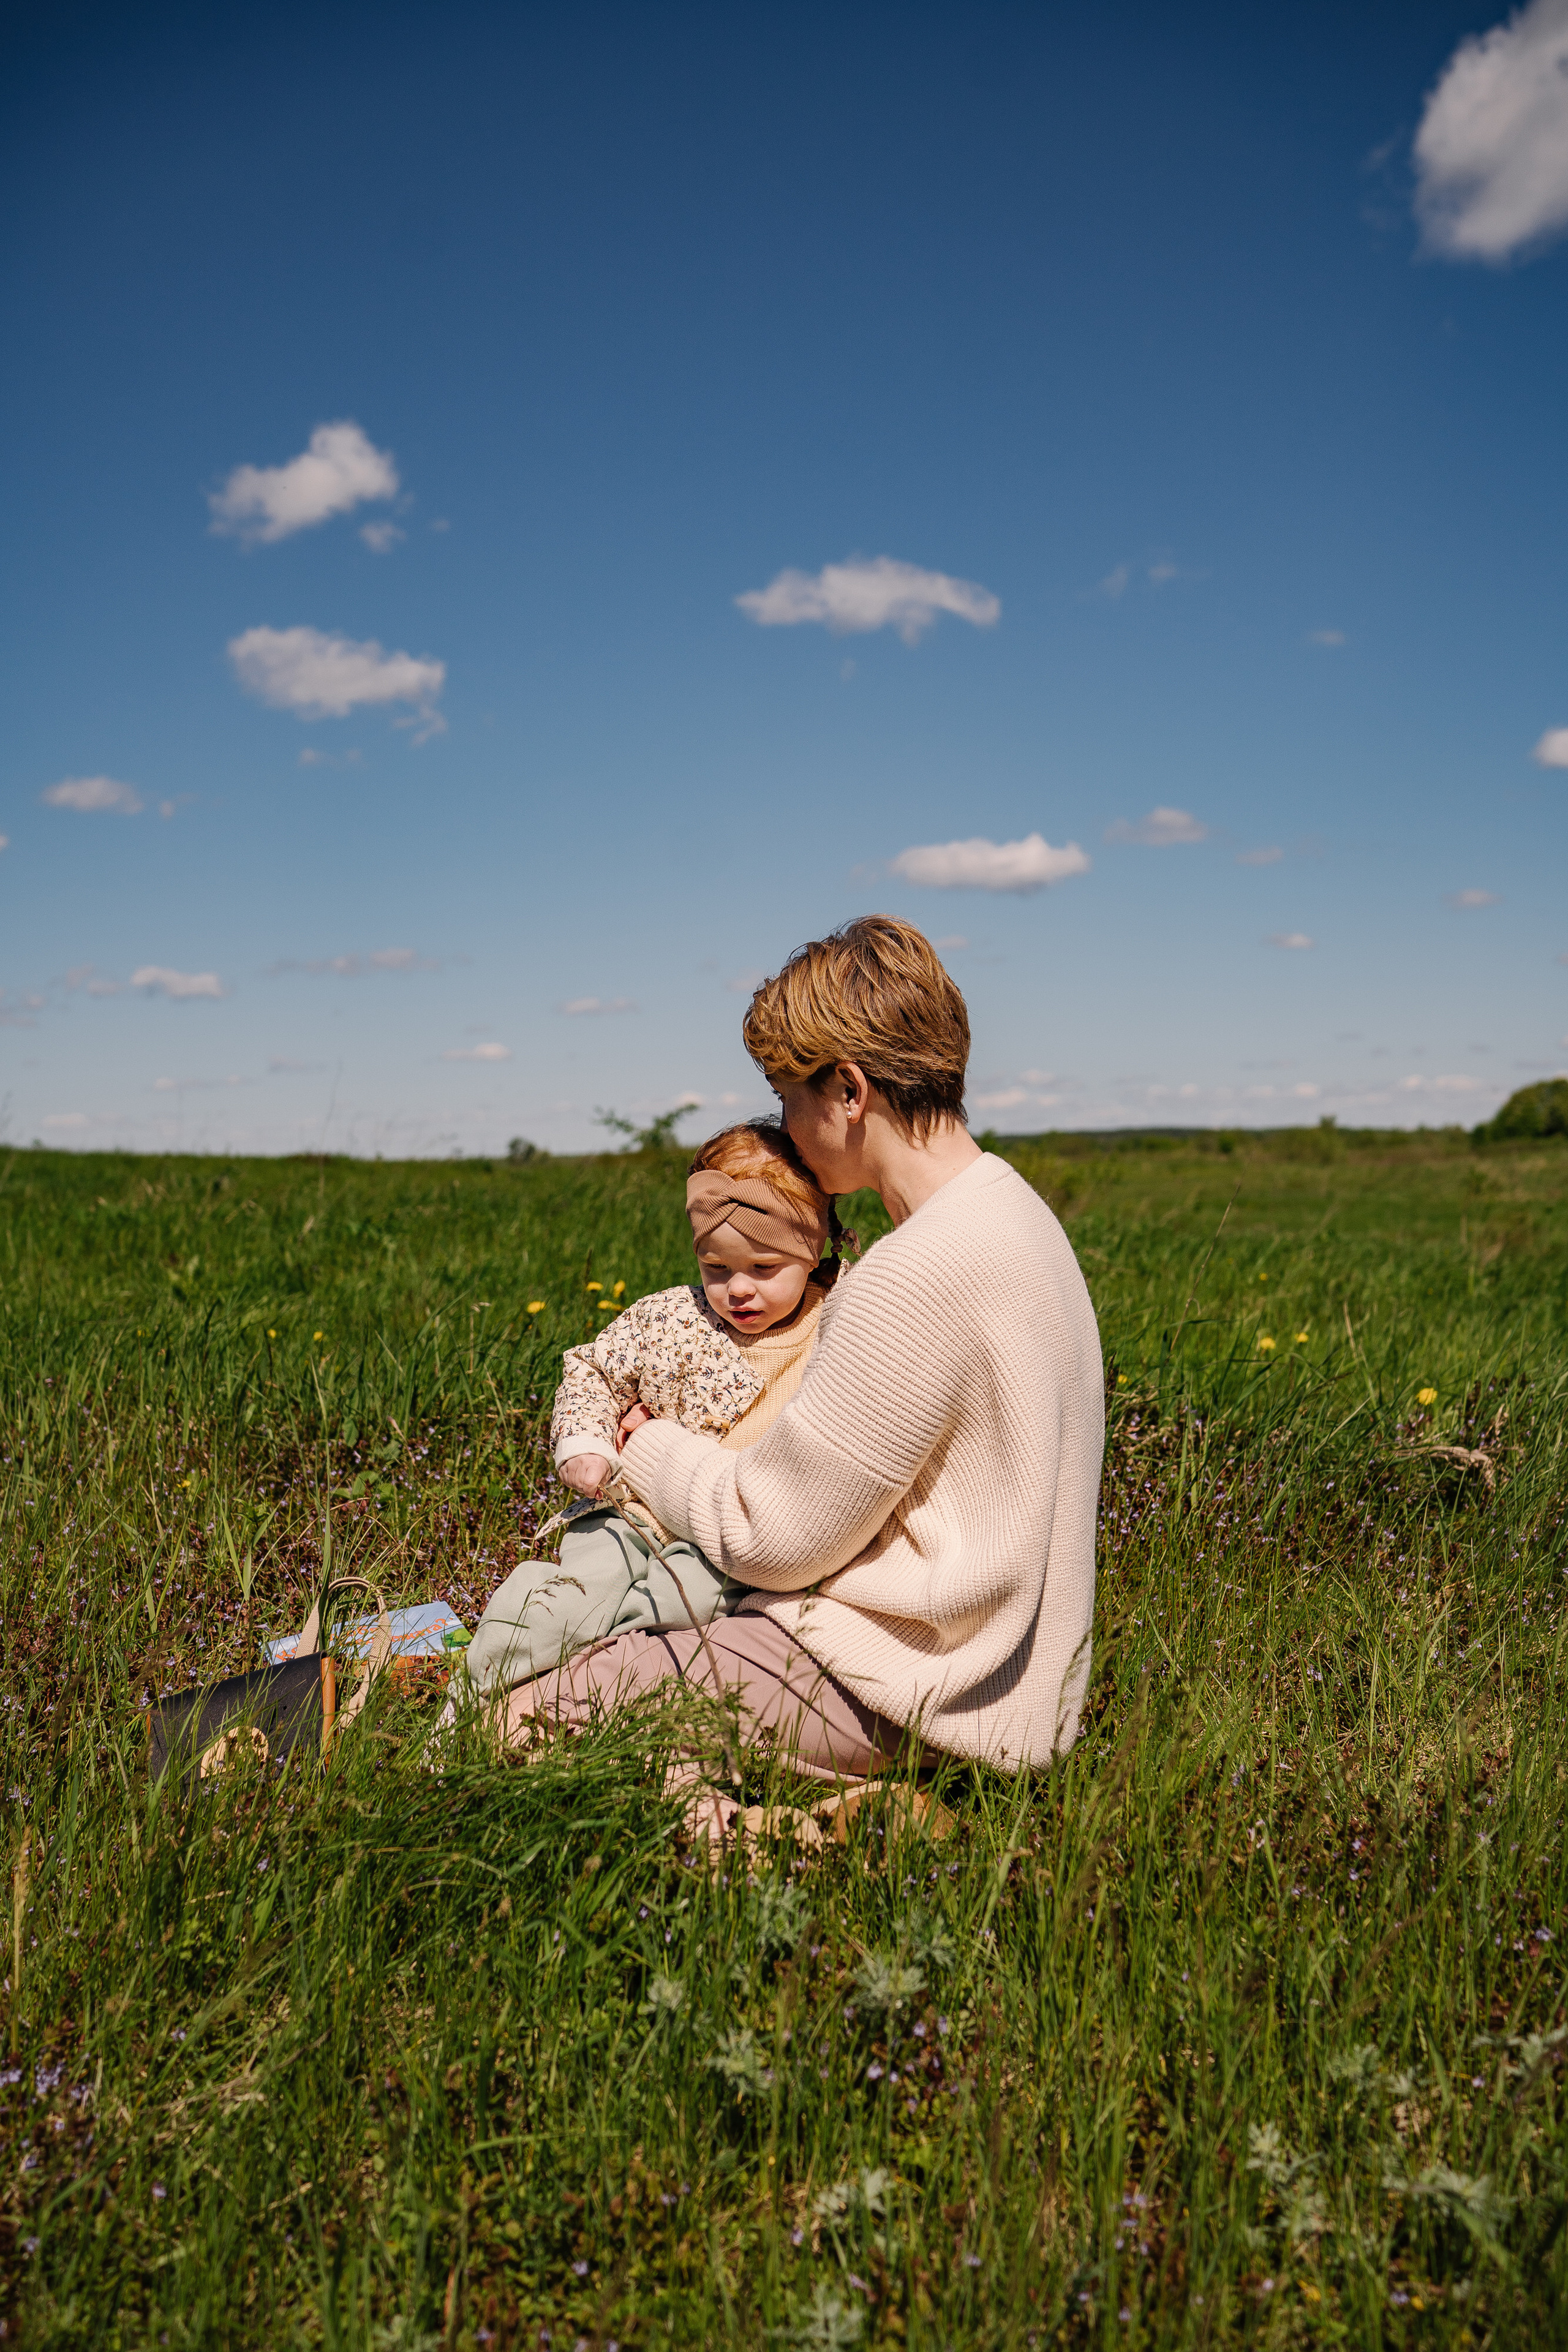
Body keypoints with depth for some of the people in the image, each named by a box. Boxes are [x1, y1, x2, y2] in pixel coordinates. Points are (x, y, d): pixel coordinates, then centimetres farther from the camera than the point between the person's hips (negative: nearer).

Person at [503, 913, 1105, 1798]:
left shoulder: (922, 1273, -26)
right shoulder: (1008, 1205, 6)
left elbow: (771, 1536, -17)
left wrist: (647, 1443, 1)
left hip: (913, 1697, -10)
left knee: (524, 1720, -10)